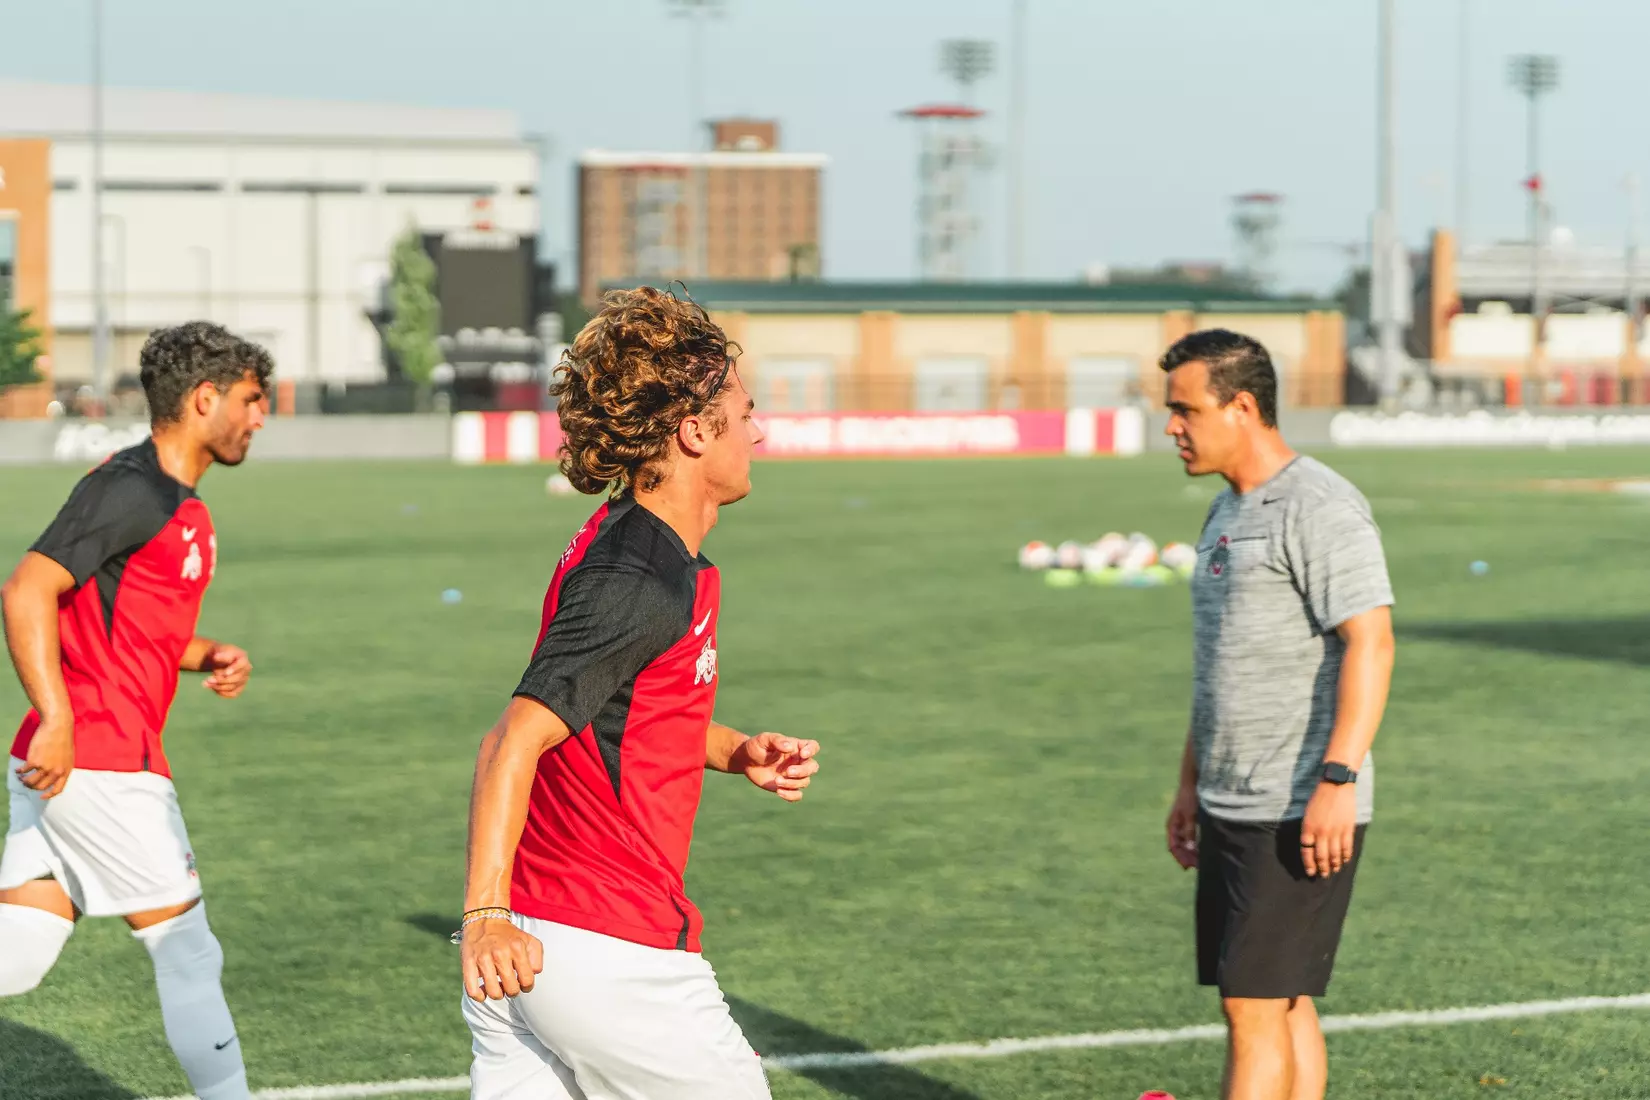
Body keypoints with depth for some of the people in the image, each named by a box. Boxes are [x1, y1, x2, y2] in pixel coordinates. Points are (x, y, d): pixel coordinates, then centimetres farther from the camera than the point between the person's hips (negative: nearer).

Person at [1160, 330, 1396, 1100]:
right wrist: (1191, 784, 23)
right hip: (1232, 808, 9)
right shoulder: (1229, 512, 17)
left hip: (1300, 815, -9)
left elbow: (1370, 642, -21)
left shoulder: (1320, 509, -13)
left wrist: (1337, 777, -28)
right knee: (1280, 1006, 10)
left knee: (1255, 1007, -10)